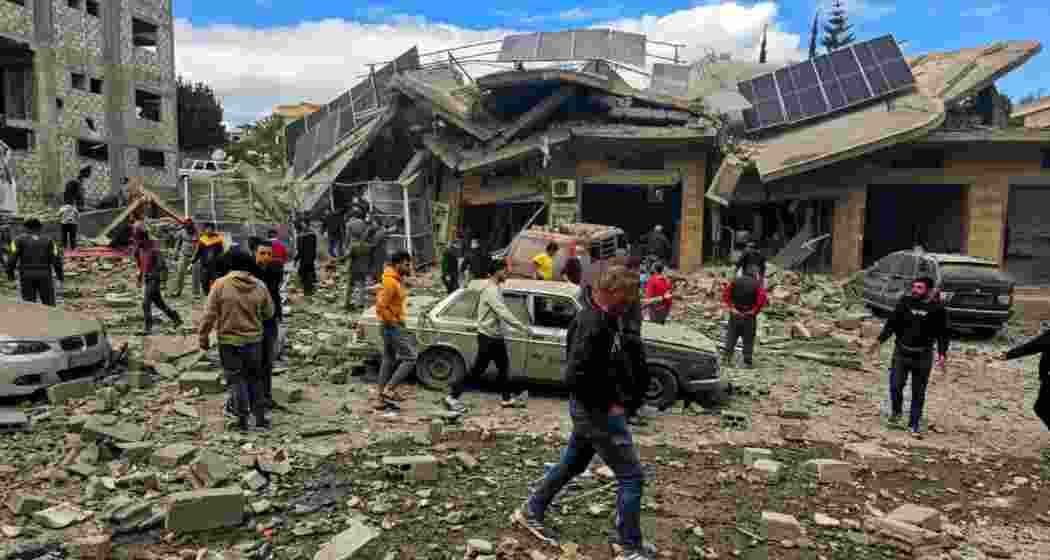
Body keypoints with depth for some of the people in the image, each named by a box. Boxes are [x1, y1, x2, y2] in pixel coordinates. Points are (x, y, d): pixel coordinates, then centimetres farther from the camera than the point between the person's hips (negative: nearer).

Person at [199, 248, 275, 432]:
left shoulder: (220, 284, -12)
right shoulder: (260, 286, -4)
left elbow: (209, 314, -10)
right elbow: (269, 312, 6)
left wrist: (203, 337, 0)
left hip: (229, 341, -2)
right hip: (254, 340, 3)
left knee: (236, 379, 8)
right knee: (254, 378, 16)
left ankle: (243, 418, 6)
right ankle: (260, 417, 17)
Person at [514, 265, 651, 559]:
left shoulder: (607, 318, 4)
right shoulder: (592, 324, -27)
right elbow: (574, 377, -29)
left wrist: (626, 393, 8)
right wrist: (608, 404, -19)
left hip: (594, 409, 10)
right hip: (597, 411, -10)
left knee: (572, 464, 23)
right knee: (631, 477, 0)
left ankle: (531, 512, 39)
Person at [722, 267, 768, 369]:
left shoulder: (735, 281, 2)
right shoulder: (757, 285, -7)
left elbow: (726, 294, -3)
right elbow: (762, 299, -19)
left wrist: (729, 307, -2)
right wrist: (755, 310, -9)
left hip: (735, 314, 3)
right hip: (749, 316, -3)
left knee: (731, 337, 12)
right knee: (748, 340, 6)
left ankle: (727, 359, 9)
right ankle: (748, 362, 8)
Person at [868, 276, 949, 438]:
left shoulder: (937, 309, -5)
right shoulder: (905, 302, -2)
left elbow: (942, 333, -1)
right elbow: (892, 322, 2)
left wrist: (942, 353, -11)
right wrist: (880, 340, -6)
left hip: (923, 356, -1)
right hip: (901, 352, 1)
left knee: (919, 392, 6)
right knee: (896, 385, -3)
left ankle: (914, 425, 19)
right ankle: (896, 411, 26)